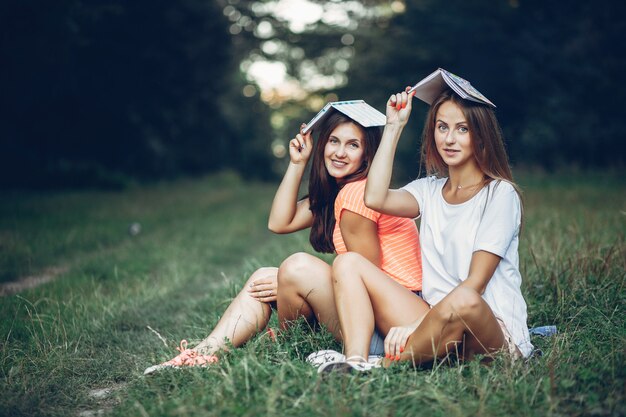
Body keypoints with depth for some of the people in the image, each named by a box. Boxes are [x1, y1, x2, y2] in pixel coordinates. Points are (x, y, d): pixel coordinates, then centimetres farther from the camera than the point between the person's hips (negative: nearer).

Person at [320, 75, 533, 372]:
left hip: (493, 334, -5)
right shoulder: (429, 190, 14)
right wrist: (394, 126, 0)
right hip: (435, 325, 6)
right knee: (349, 262, -6)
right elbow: (376, 199, -8)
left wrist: (416, 324, -22)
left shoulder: (500, 194, -4)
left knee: (463, 300, -41)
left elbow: (475, 282, -12)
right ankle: (355, 364, -28)